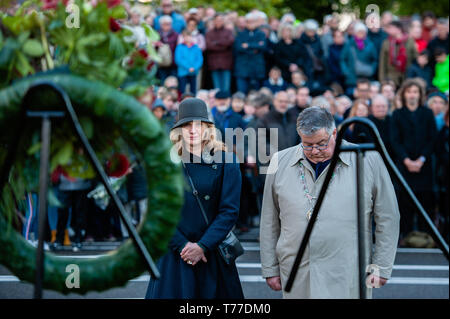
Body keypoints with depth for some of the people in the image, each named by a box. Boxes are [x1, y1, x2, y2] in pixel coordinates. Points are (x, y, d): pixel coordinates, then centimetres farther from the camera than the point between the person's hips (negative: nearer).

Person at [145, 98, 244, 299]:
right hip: (174, 251, 1)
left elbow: (230, 211, -5)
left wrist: (202, 246, -12)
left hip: (212, 250, 0)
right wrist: (182, 245, -10)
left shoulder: (226, 161, -2)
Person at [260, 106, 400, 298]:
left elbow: (387, 219, 5)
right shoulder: (280, 163, 6)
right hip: (297, 279, 2)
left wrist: (381, 268, 2)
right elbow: (269, 222, 12)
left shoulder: (369, 161, 0)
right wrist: (270, 269, 11)